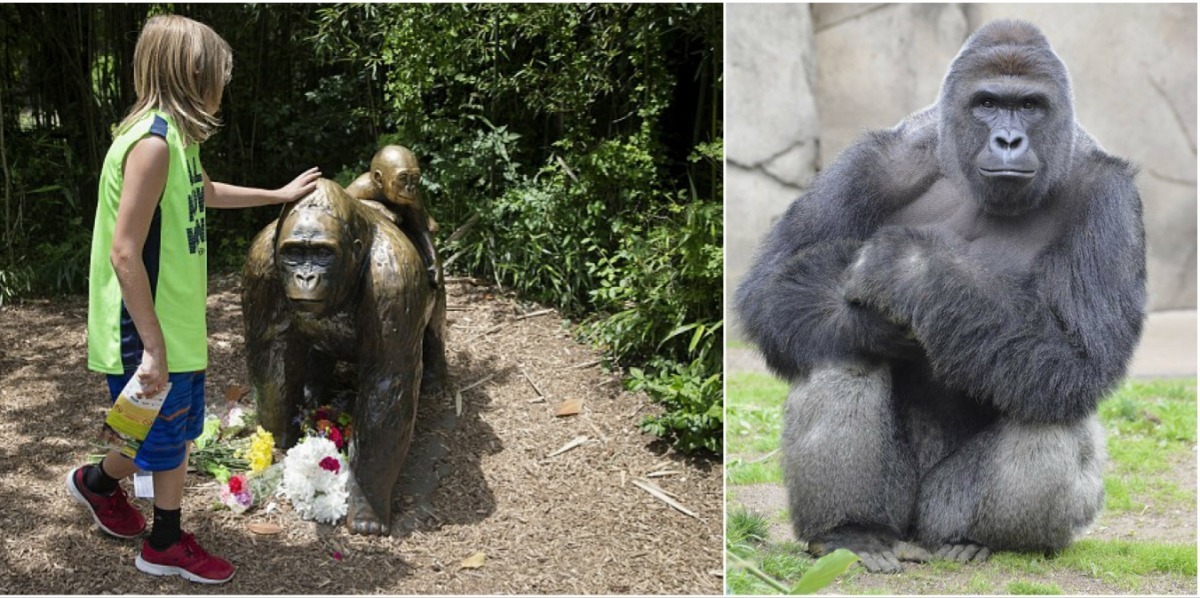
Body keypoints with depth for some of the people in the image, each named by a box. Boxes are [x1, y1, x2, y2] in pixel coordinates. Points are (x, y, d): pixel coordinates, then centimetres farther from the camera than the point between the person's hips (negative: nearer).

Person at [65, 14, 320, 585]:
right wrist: (153, 346, -24)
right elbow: (124, 253, -25)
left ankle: (166, 543, 34)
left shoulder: (174, 137, 6)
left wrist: (280, 194, 36)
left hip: (176, 325, 9)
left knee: (178, 432, 18)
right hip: (147, 333, -9)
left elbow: (205, 193, 29)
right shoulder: (153, 142, -23)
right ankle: (96, 481, 36)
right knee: (158, 440, 9)